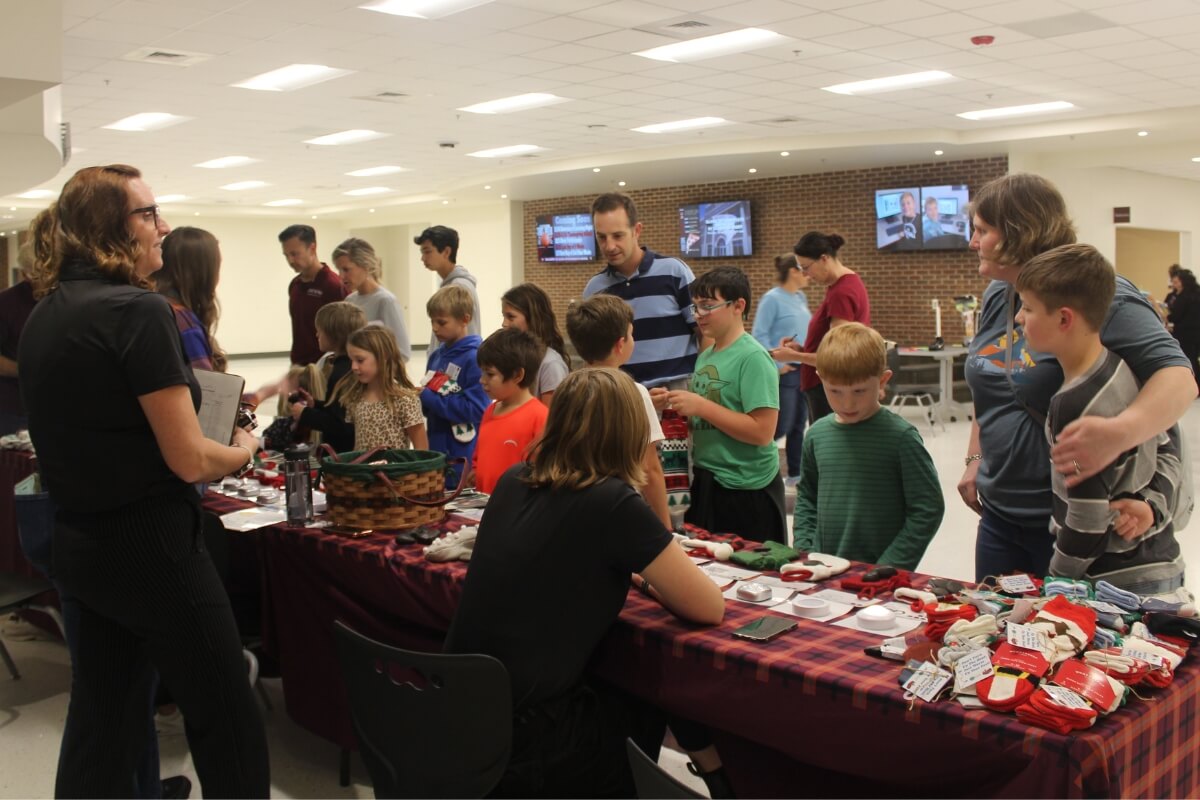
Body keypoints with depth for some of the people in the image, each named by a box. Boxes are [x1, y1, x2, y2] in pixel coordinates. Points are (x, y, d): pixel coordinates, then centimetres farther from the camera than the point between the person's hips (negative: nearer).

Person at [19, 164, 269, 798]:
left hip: (80, 542, 8)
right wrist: (243, 449, 1)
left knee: (101, 721, 17)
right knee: (227, 723, 5)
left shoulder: (41, 317, 8)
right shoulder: (139, 310, -18)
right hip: (151, 545, -8)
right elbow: (190, 460, -19)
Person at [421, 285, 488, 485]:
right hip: (436, 449, 7)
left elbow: (474, 408, -20)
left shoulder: (475, 358, -15)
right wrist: (418, 396, -6)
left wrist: (427, 397, -18)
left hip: (464, 456, -7)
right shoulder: (437, 356, 8)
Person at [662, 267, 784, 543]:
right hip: (706, 483, 8)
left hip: (747, 490, -8)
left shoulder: (753, 357, -15)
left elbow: (762, 432, -22)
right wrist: (675, 405, -2)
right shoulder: (705, 357, 8)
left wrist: (700, 406, -21)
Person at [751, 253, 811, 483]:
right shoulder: (772, 298, -11)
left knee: (799, 425, 11)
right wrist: (776, 365, -16)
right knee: (782, 426, -6)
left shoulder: (801, 298, 11)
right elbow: (759, 335, -14)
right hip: (785, 372, -8)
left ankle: (795, 473, 19)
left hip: (804, 369, 8)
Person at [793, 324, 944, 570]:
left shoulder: (900, 436, -7)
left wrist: (891, 566, -10)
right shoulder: (817, 434, 5)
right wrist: (803, 549, 6)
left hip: (881, 575, -3)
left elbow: (928, 509, -6)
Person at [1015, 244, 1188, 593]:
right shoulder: (1123, 368, 0)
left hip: (1119, 582, -9)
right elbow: (1168, 454, 10)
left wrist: (1052, 583, -8)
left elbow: (1088, 524, -22)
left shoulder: (1074, 406, -27)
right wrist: (1152, 504, -6)